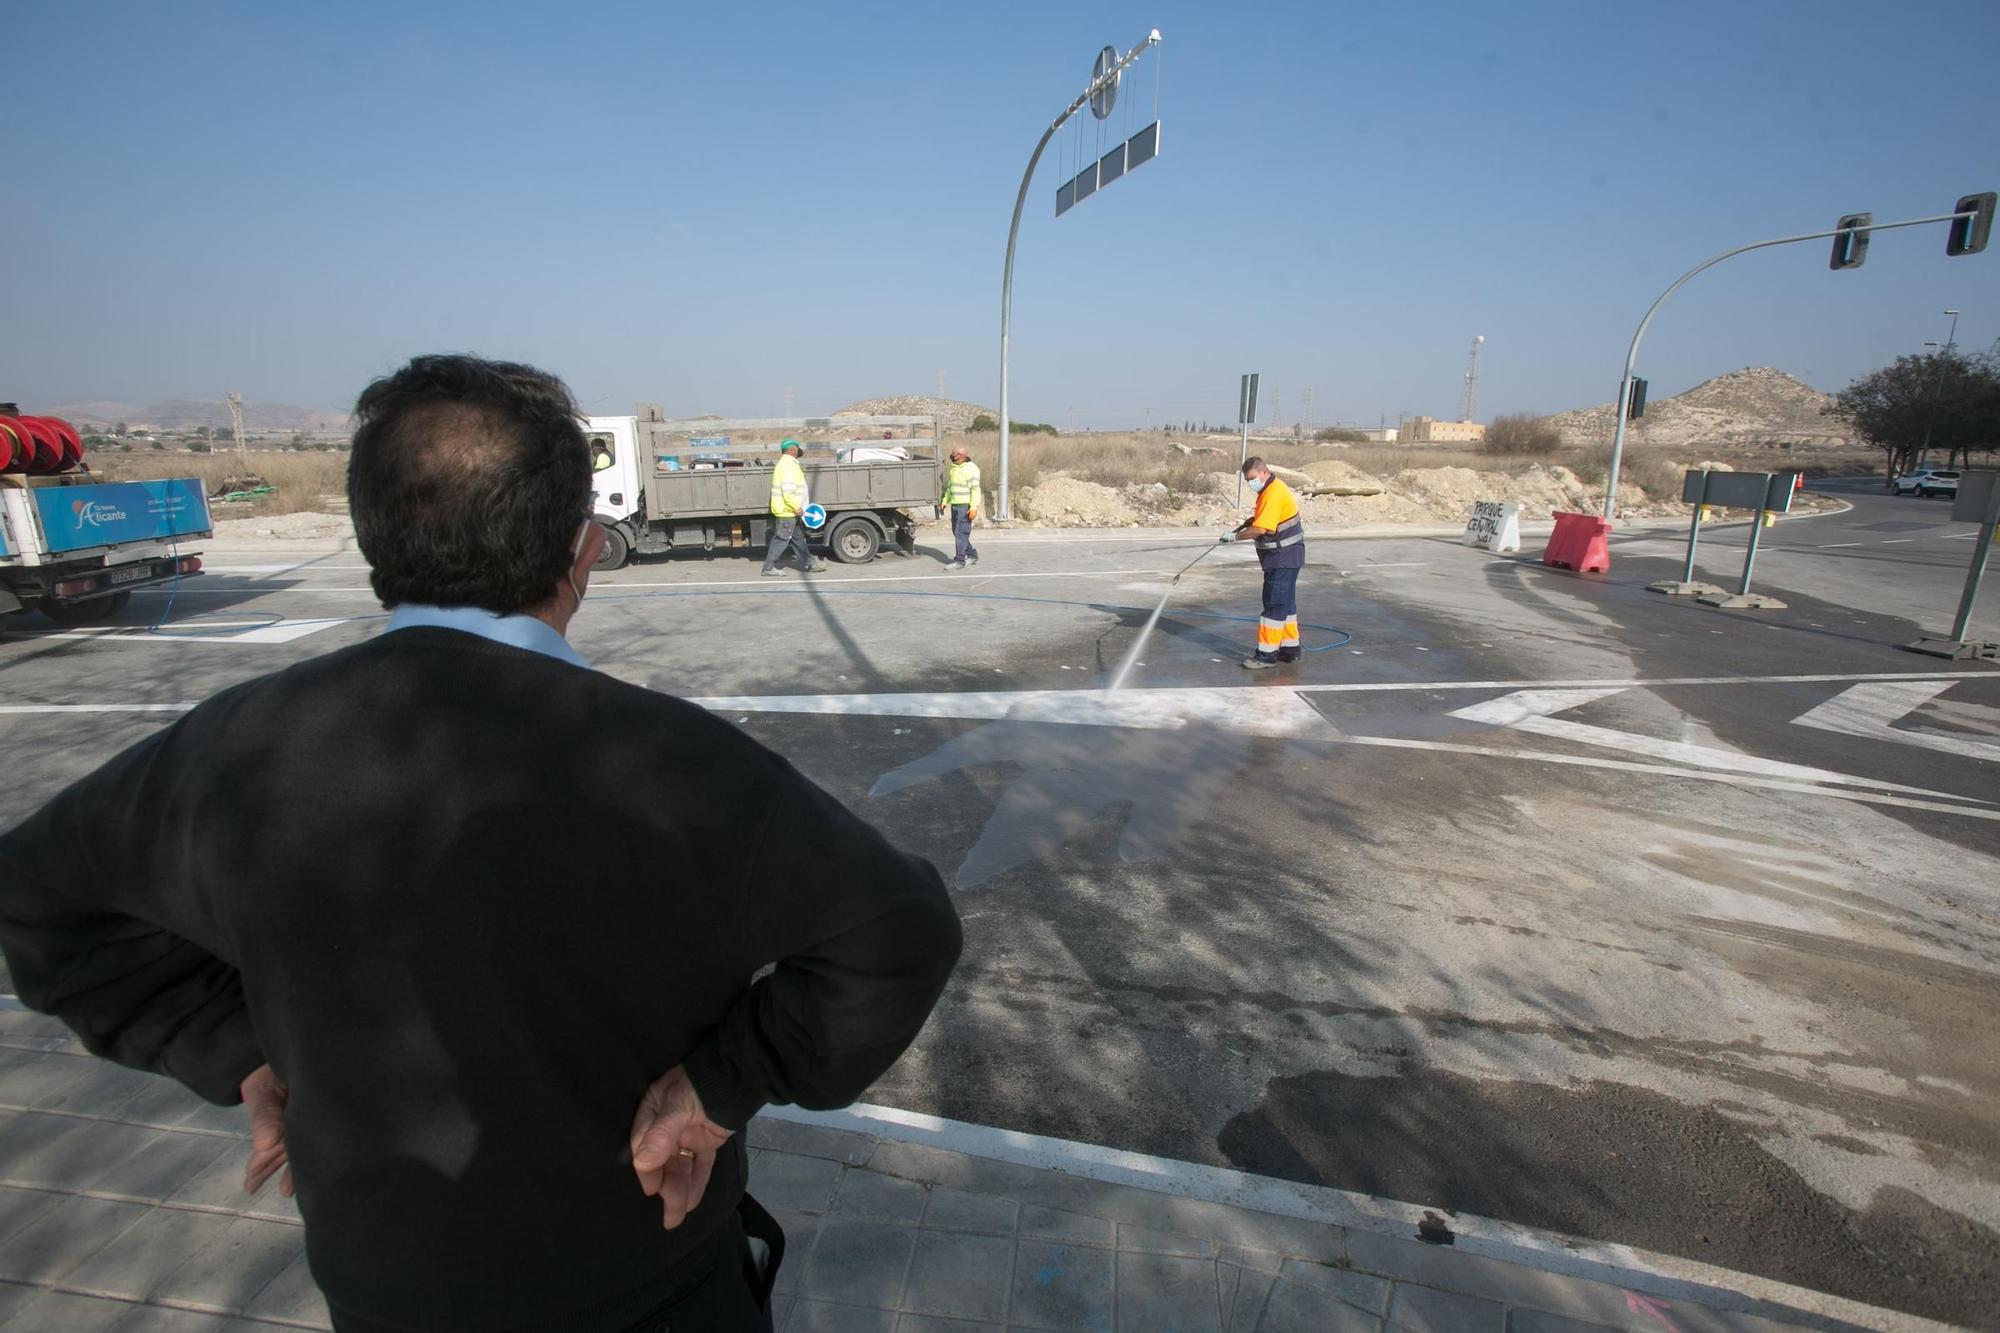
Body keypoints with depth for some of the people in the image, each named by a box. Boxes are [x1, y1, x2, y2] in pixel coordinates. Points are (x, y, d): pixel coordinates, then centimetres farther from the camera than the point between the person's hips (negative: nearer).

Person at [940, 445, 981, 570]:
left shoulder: (971, 468, -10)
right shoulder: (953, 469, 16)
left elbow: (975, 489, -17)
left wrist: (974, 507, -24)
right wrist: (945, 501, 14)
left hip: (965, 505, -9)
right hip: (955, 504, 9)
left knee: (961, 533, -10)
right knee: (957, 532, 12)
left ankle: (959, 561, -7)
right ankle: (972, 555, 23)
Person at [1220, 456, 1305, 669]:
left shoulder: (1274, 494, -21)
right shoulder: (1268, 490, 11)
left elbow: (1260, 529, -26)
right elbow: (1261, 517, 25)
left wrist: (1234, 536, -14)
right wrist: (1246, 522, 8)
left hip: (1283, 558, -11)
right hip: (1284, 557, 11)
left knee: (1274, 604, -8)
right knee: (1285, 603, 16)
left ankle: (1267, 654, -6)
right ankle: (1290, 648, 25)